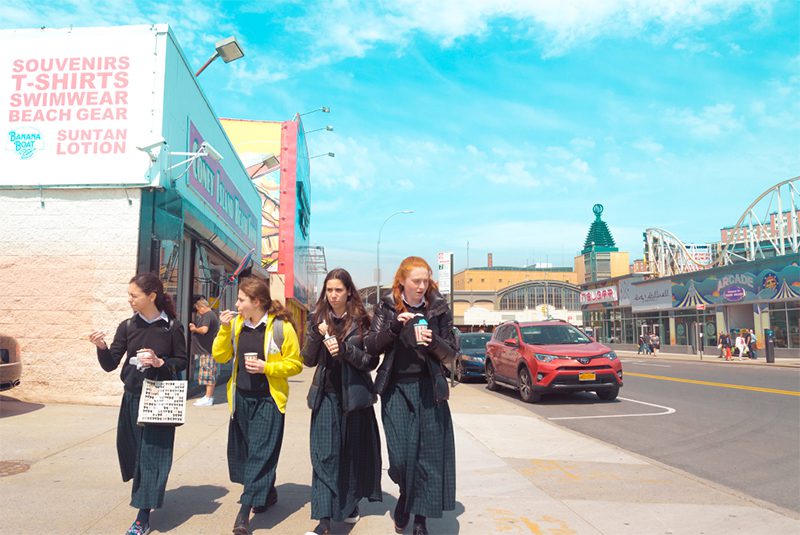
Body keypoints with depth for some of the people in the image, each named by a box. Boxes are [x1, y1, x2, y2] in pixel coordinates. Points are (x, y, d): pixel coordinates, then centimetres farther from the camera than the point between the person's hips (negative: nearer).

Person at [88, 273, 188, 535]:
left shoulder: (172, 327, -8)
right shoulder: (127, 326, 1)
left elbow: (182, 362, -2)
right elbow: (110, 365, 1)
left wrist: (159, 362, -18)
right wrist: (101, 347, -17)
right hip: (132, 398, 4)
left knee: (153, 455, -2)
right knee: (133, 451, 13)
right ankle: (145, 496, 38)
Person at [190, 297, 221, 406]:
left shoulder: (208, 315, -13)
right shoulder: (212, 314, 20)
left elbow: (204, 329, -27)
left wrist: (194, 329, -9)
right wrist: (195, 328, 15)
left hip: (208, 351, -11)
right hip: (208, 349, 11)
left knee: (208, 373, -9)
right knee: (210, 374, 14)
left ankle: (208, 398, -7)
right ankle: (209, 396, 20)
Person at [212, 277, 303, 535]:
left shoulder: (281, 326, -12)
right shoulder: (236, 323, 4)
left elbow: (295, 364, -9)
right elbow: (220, 356, 5)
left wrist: (266, 367, -21)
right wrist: (224, 330, -8)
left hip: (268, 400, -6)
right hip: (241, 398, 6)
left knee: (260, 453, -5)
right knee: (243, 450, 15)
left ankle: (245, 510, 1)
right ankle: (267, 492, 34)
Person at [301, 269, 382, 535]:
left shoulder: (361, 320, -2)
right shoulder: (317, 319, 5)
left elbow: (371, 361, -4)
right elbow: (308, 360, 4)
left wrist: (344, 349, -20)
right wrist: (316, 335, -13)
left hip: (354, 393, -1)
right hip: (326, 395, 1)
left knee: (353, 451, 10)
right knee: (324, 455, -5)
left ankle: (350, 504, 31)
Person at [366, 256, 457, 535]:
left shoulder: (438, 308, 1)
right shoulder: (387, 306, 3)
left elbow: (451, 353, 3)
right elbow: (371, 346, -3)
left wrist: (432, 341, -18)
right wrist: (394, 326, -19)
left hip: (428, 389, 0)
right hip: (395, 388, 0)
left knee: (429, 454, 0)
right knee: (400, 455, -4)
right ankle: (405, 494, 29)